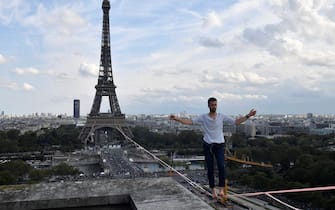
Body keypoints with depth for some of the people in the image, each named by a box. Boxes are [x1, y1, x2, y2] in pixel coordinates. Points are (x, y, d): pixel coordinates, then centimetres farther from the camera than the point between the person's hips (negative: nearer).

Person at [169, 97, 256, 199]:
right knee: (210, 169, 5)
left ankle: (221, 188, -5)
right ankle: (213, 190, 17)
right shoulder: (203, 117, 0)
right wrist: (177, 119, -17)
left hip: (219, 145, 0)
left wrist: (248, 116, -6)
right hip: (208, 146, 0)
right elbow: (190, 121, -6)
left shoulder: (222, 116, 2)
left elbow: (236, 121, 3)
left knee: (221, 166, -16)